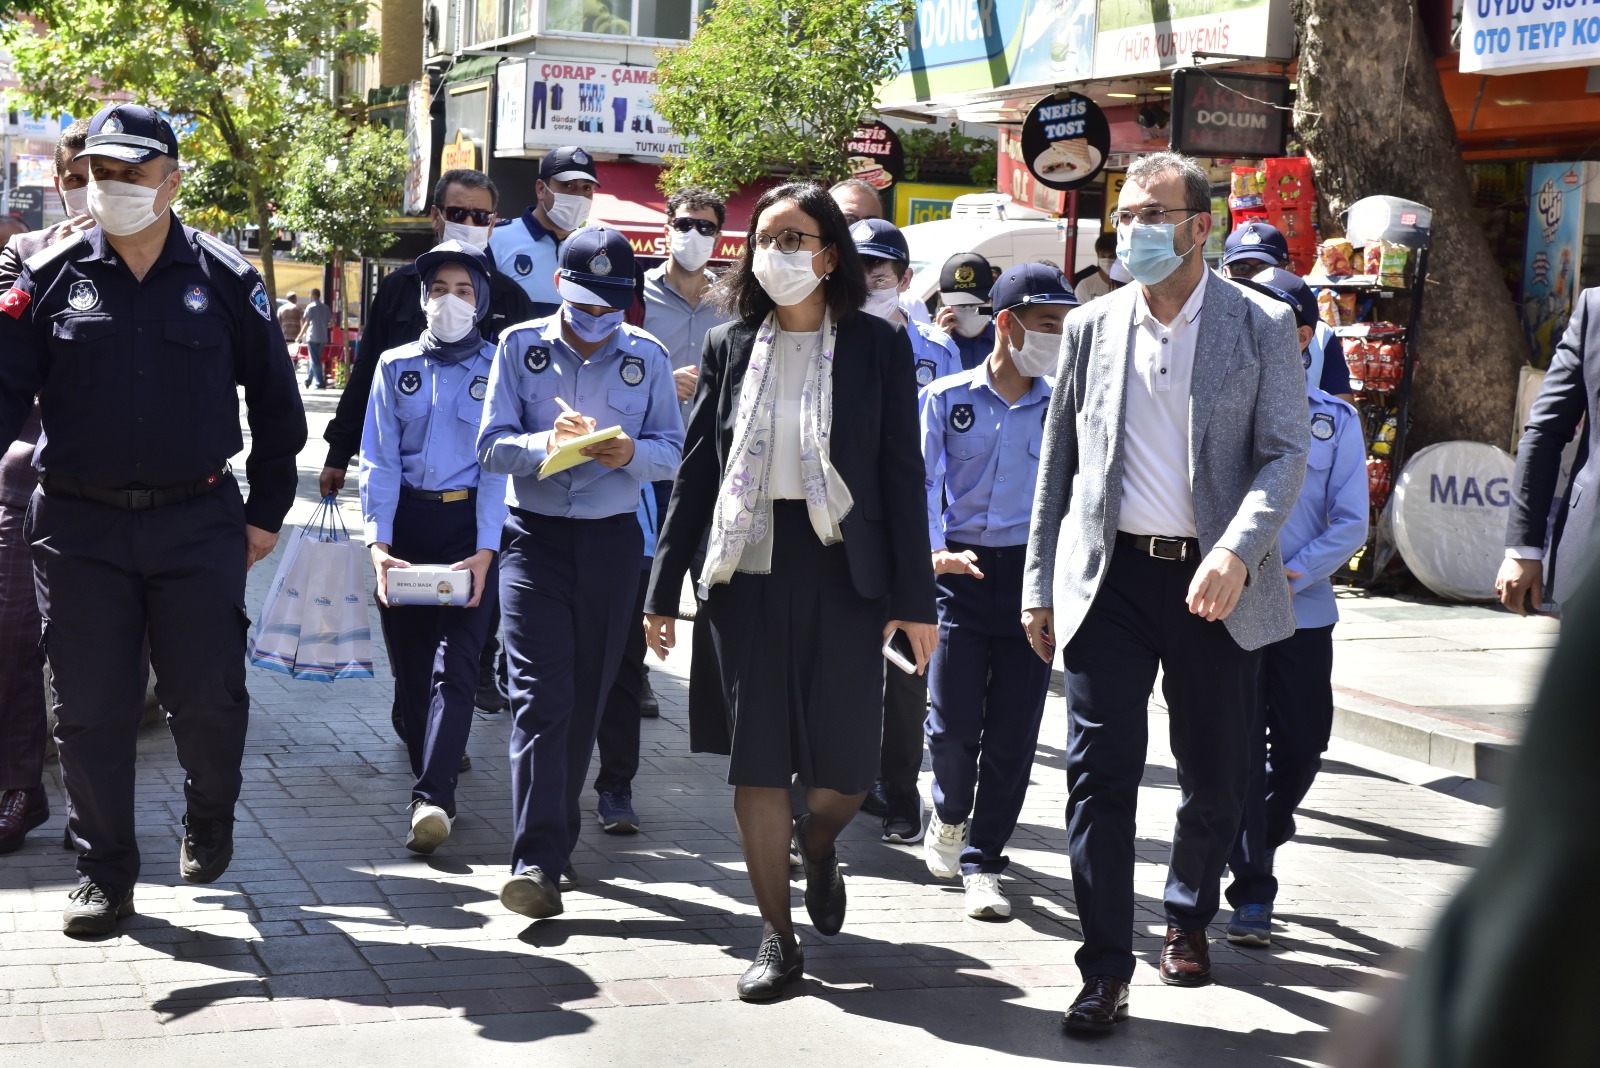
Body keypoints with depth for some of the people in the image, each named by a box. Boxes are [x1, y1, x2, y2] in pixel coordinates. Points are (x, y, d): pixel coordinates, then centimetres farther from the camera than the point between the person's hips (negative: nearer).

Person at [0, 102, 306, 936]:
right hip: (80, 528, 1)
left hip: (197, 525, -1)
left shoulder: (224, 279, 2)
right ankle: (104, 876, 18)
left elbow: (275, 402, 9)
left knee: (208, 697, 1)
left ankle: (208, 825, 31)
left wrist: (266, 511, 9)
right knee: (90, 710, 4)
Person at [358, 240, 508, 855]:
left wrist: (484, 552, -14)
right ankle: (430, 770, 19)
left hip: (470, 524, -3)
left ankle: (432, 797, -21)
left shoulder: (498, 369, 2)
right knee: (409, 661, 5)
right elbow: (379, 460, 2)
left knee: (455, 661, -12)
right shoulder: (396, 367, 8)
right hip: (406, 522, 3)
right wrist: (378, 545, -11)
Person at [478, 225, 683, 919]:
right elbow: (492, 446, -3)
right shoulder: (521, 346, 2)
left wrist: (631, 453, -18)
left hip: (612, 542, 2)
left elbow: (672, 451, 4)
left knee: (586, 698, 8)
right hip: (535, 537, -2)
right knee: (541, 696, -13)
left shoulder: (647, 357, 5)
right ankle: (537, 862, -18)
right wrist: (549, 444, -23)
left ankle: (551, 840, 25)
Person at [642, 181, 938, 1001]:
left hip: (841, 569, -1)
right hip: (747, 567, 2)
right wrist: (664, 588, 6)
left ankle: (817, 842, 34)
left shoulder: (877, 347, 2)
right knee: (758, 758, 2)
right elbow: (695, 473, 10)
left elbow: (902, 474, 0)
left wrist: (914, 597, -5)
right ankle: (776, 937, 13)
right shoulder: (729, 348, 8)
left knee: (846, 761, -2)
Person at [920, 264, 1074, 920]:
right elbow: (923, 481, -3)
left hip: (1033, 574, 2)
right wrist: (934, 550, -19)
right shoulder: (948, 398, 2)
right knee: (954, 722, -5)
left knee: (1013, 730, 1)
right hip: (963, 572, -1)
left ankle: (981, 861, 13)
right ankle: (949, 814, 26)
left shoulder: (1062, 408, 7)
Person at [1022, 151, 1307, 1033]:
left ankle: (1188, 918, 35)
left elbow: (1286, 454, -6)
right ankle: (1106, 971, 3)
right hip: (1110, 576, 1)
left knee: (1215, 776, 9)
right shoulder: (1091, 326, 8)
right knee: (1100, 771, -4)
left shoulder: (1261, 326, 0)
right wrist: (1040, 586, 10)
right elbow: (1058, 462, 12)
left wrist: (1236, 551, -22)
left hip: (1215, 585, -1)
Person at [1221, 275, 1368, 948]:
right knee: (1241, 748, -3)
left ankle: (1263, 832, 36)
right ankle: (1251, 890, 6)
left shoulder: (1335, 419, 5)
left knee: (1302, 746, 7)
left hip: (1302, 609, 2)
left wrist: (1294, 573, -13)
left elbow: (1351, 523, 2)